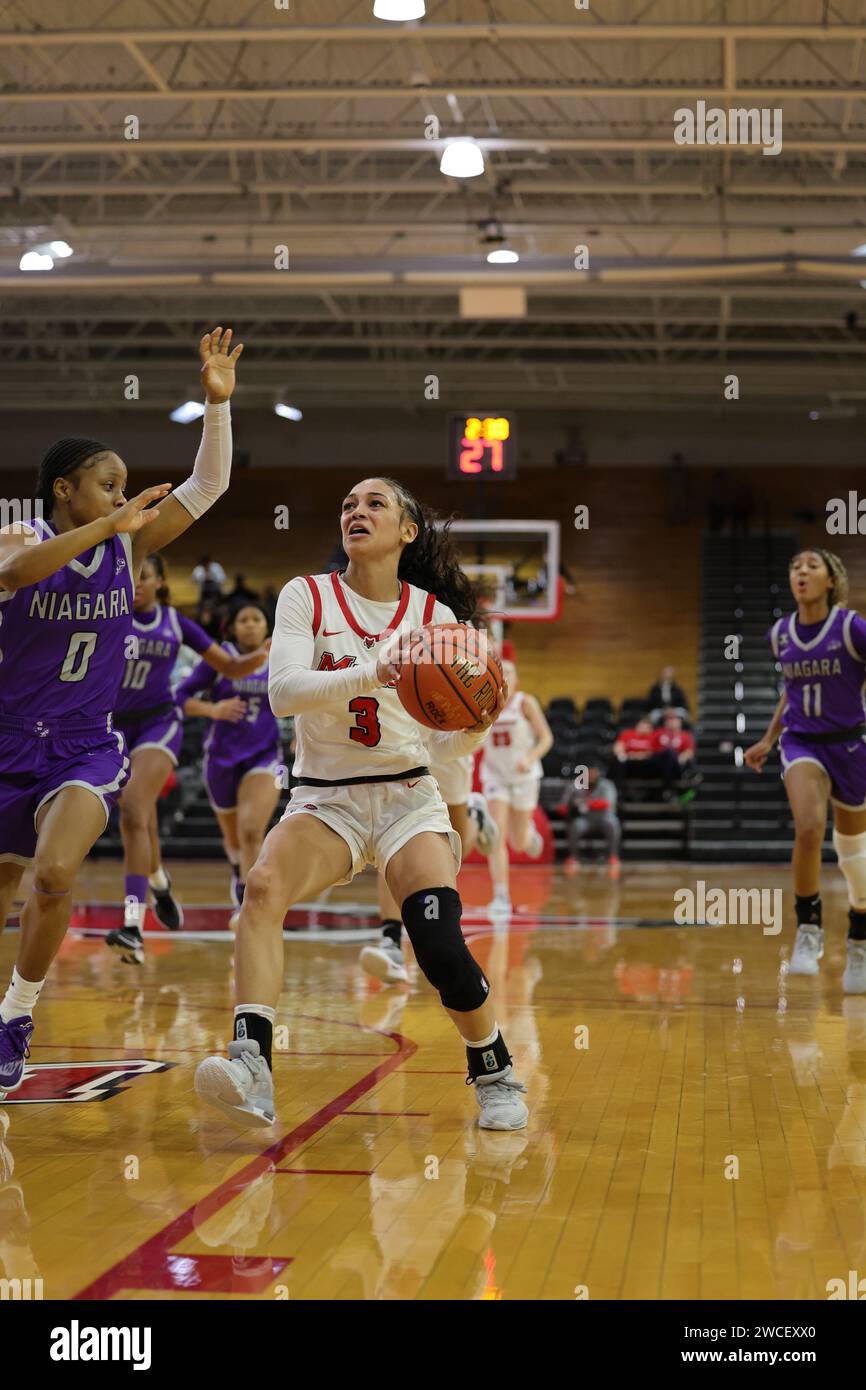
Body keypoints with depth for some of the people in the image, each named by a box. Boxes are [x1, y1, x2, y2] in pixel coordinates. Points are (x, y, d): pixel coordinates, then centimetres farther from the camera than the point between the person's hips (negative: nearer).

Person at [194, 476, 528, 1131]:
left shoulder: (434, 615, 1)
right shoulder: (308, 596, 0)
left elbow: (447, 743, 2)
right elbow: (283, 691, -17)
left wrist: (477, 727, -22)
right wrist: (372, 674, -32)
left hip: (408, 798, 0)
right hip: (323, 799, 0)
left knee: (440, 944, -19)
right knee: (264, 886, -30)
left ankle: (497, 1077, 8)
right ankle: (251, 1067, -37)